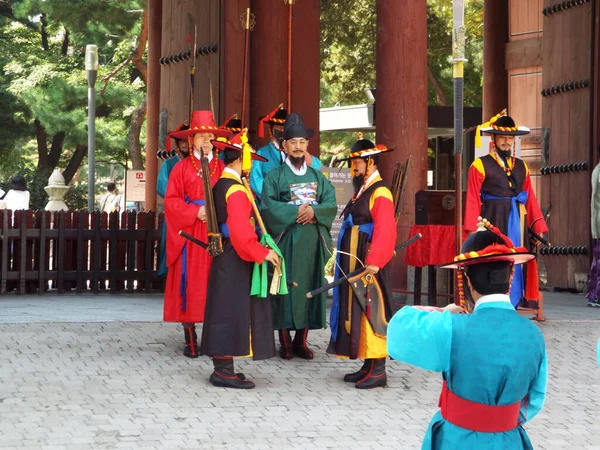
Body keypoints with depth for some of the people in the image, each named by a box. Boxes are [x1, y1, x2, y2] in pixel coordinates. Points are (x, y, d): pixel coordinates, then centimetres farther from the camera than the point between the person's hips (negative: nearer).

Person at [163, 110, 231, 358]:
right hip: (189, 233, -2)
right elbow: (171, 201, 0)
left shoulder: (222, 168, 10)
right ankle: (190, 340, 2)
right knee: (190, 284, -3)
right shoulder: (182, 168, 5)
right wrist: (196, 211, -13)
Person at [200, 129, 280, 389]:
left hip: (224, 253, 10)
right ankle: (224, 371, -3)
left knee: (224, 310, 12)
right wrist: (262, 253, -18)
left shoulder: (220, 184, 11)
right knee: (232, 310, -6)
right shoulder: (236, 190, -18)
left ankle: (221, 368, 17)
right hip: (234, 258, -10)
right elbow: (240, 229, -24)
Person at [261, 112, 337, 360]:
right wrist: (295, 212, -16)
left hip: (313, 240, 4)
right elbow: (268, 205, -9)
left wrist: (314, 211, -14)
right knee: (285, 288, -4)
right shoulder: (275, 176, 3)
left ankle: (300, 341, 10)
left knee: (309, 288, 3)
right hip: (285, 240, -4)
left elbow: (331, 204, 5)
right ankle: (285, 343, 1)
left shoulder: (317, 176, 15)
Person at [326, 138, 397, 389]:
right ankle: (368, 366, 18)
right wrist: (343, 258, 18)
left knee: (372, 312, -8)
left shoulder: (380, 193, -14)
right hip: (354, 262, 10)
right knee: (357, 312, 12)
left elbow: (384, 231, -22)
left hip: (369, 264, -10)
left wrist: (374, 262, -27)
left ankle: (378, 371, -5)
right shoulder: (361, 191, 15)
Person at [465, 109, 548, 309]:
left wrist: (539, 227, 6)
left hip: (516, 222, 5)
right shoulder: (480, 166, -1)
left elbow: (530, 199, 12)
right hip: (492, 220, -5)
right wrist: (473, 230, -14)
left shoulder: (521, 167, 14)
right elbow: (473, 200, -7)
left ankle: (513, 303, 11)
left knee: (515, 262, 5)